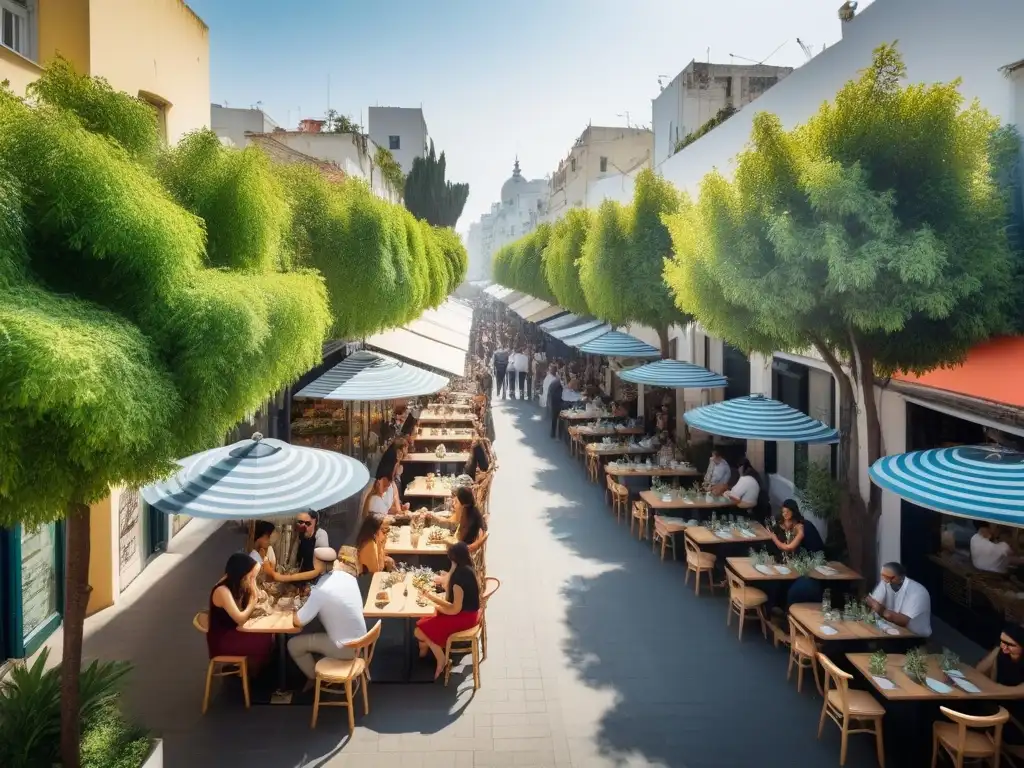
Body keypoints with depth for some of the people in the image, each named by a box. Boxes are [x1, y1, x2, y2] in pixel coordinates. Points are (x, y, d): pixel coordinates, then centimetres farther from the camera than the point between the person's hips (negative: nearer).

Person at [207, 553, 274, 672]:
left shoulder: (237, 585, 2)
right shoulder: (222, 591, -25)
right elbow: (240, 619, -26)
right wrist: (253, 600, -14)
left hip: (233, 631, 8)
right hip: (221, 640, -8)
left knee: (269, 635, -8)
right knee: (265, 642, -17)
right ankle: (251, 673, 8)